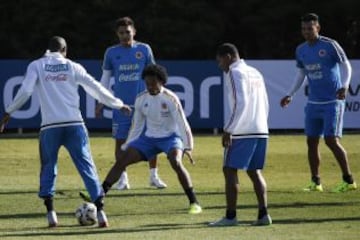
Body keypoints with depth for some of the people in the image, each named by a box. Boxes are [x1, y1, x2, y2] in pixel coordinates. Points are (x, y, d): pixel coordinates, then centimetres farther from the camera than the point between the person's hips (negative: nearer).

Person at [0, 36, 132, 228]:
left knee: (48, 169, 14)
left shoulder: (36, 66, 7)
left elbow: (25, 91, -6)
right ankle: (100, 212, -4)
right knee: (87, 167, 4)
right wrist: (119, 105, 18)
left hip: (50, 127, 0)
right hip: (74, 124, 1)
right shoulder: (72, 67, 10)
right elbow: (96, 88, 8)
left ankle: (51, 214, 3)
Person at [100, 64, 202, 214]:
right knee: (122, 161, -7)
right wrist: (127, 146, 10)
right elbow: (136, 126, 10)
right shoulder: (141, 99, -2)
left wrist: (187, 147, -24)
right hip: (149, 138, 5)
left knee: (176, 163, -32)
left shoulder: (170, 99, -16)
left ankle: (194, 203, -24)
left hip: (170, 137, -5)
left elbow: (182, 123, -17)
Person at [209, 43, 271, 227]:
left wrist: (228, 130, -15)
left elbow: (240, 103, -17)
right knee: (254, 171, 12)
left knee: (230, 170, -3)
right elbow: (265, 104, 20)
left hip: (241, 132, -8)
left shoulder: (234, 73, -7)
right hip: (260, 131, 8)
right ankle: (263, 215, 3)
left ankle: (230, 217, -7)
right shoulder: (255, 73, 19)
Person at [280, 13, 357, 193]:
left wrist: (345, 86, -24)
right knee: (311, 142, 4)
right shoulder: (301, 50, 9)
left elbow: (346, 66, -7)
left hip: (332, 102, -6)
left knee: (331, 140, -12)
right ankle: (315, 182, 12)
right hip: (313, 103, 6)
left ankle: (349, 181, -3)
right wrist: (290, 95, 15)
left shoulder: (330, 45, -9)